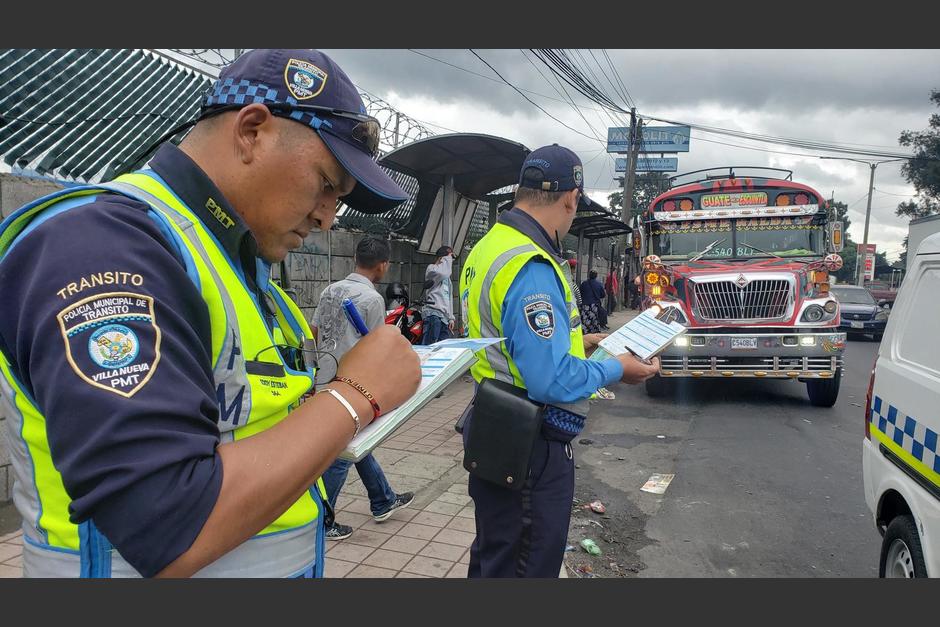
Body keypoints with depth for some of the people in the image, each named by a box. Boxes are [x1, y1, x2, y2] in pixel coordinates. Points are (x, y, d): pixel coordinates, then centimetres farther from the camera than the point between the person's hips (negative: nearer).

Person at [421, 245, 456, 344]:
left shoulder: (447, 277, 30)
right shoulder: (431, 268, 4)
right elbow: (443, 273, -20)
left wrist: (451, 318, 20)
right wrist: (448, 258, -4)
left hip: (444, 317, 8)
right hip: (433, 313, -8)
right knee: (428, 346, -18)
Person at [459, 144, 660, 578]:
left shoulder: (489, 247, 6)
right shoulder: (532, 269, -25)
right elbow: (552, 381, -29)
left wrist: (571, 343, 16)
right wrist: (616, 370, -12)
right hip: (529, 449, -10)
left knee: (492, 556, 26)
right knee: (525, 566, 9)